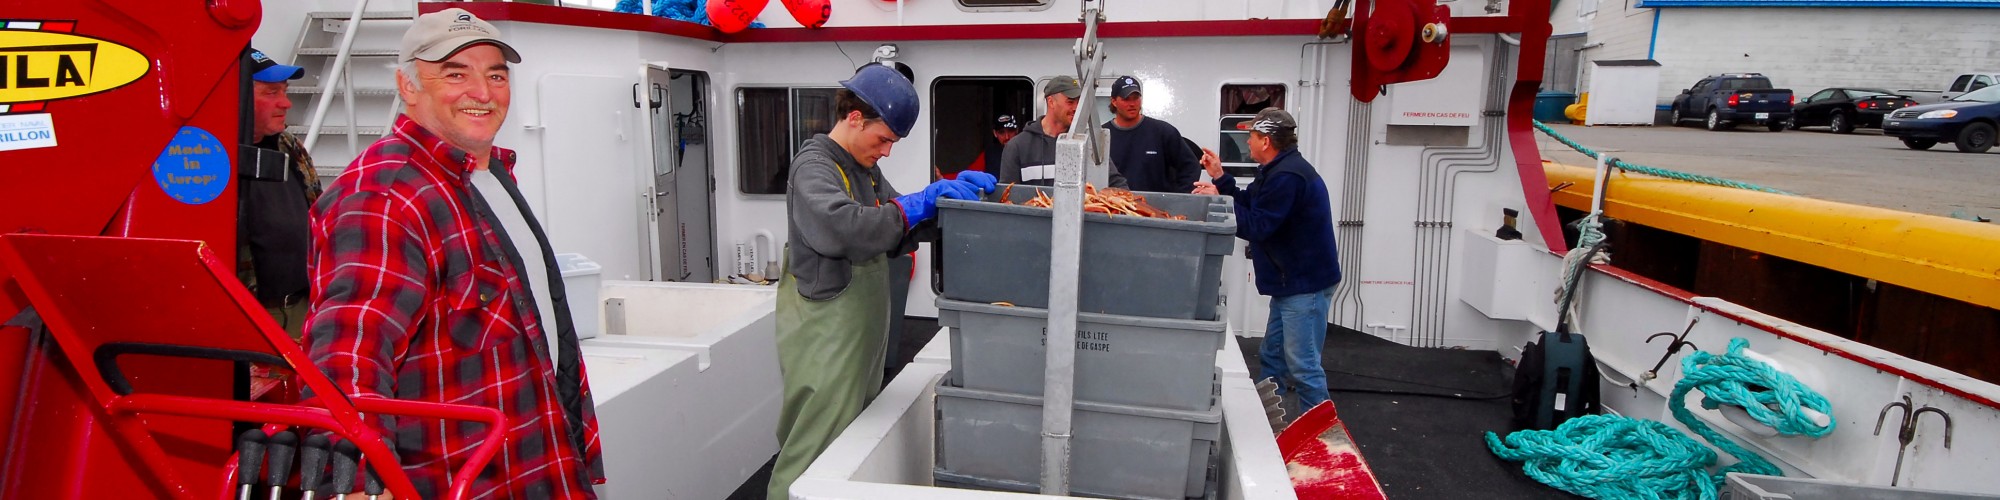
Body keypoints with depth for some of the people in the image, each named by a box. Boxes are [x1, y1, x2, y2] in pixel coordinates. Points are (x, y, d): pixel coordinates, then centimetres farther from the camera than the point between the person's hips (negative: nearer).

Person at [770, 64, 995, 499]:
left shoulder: (865, 169, 15)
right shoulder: (814, 166, -14)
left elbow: (899, 230, 13)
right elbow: (839, 226, -33)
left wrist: (947, 194, -2)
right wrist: (913, 205, -26)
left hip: (860, 333, 9)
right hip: (826, 337, -9)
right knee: (816, 454, -3)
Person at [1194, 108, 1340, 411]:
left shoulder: (1286, 176, -22)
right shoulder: (1278, 170, 15)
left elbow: (1256, 226, -21)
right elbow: (1250, 204, 14)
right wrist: (1220, 179, 10)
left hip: (1305, 283, -11)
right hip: (1292, 281, 11)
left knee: (1302, 366, -7)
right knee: (1272, 357, 17)